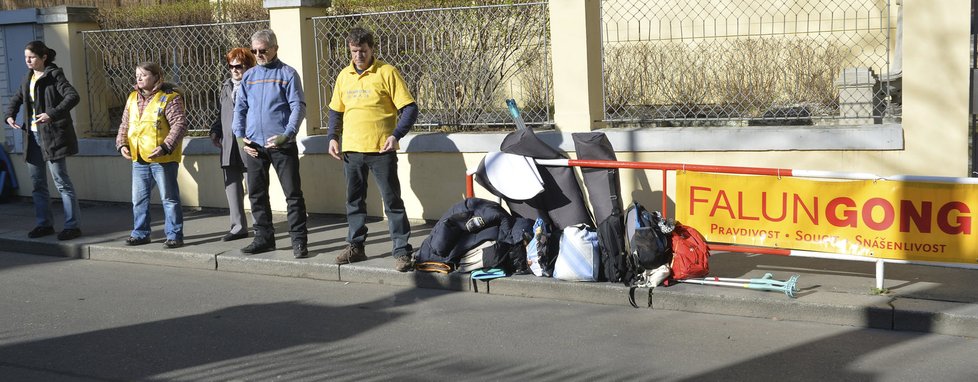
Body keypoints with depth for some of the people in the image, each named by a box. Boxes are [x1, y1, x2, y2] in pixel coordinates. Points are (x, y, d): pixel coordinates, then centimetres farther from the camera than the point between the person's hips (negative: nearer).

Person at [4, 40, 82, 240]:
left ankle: (72, 225, 0)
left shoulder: (54, 75, -10)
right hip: (33, 136, 8)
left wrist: (52, 114, -33)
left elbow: (73, 96, -23)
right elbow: (17, 99, 28)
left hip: (52, 135, -8)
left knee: (61, 180, -5)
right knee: (38, 183, 12)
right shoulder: (28, 79, 13)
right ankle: (44, 224, 22)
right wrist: (10, 115, 9)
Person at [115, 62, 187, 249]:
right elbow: (124, 124, 18)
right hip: (138, 158, 7)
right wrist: (122, 144, 1)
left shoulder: (169, 97, -9)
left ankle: (174, 235, 6)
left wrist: (165, 147, -25)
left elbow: (179, 125, -16)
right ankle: (140, 233, 25)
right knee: (139, 198, 14)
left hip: (163, 159, -7)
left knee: (169, 198, 0)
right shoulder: (133, 98, 12)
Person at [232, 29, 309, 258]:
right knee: (256, 194, 10)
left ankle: (298, 241, 2)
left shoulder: (287, 74, 0)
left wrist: (287, 134, -19)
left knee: (293, 193, -4)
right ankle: (264, 238, 21)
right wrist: (240, 135, -1)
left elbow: (298, 107, -7)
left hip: (282, 145, -5)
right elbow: (240, 108, 14)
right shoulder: (249, 77, 13)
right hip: (254, 145, 5)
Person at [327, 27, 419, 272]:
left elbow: (409, 109, -7)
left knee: (392, 201, -4)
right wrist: (333, 137, 8)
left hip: (381, 150, -5)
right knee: (354, 201, 13)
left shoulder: (386, 73, -5)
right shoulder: (344, 76, 11)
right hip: (351, 150, 5)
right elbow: (335, 111, 22)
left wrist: (396, 135, -19)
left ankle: (402, 252, -1)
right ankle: (355, 247, 24)